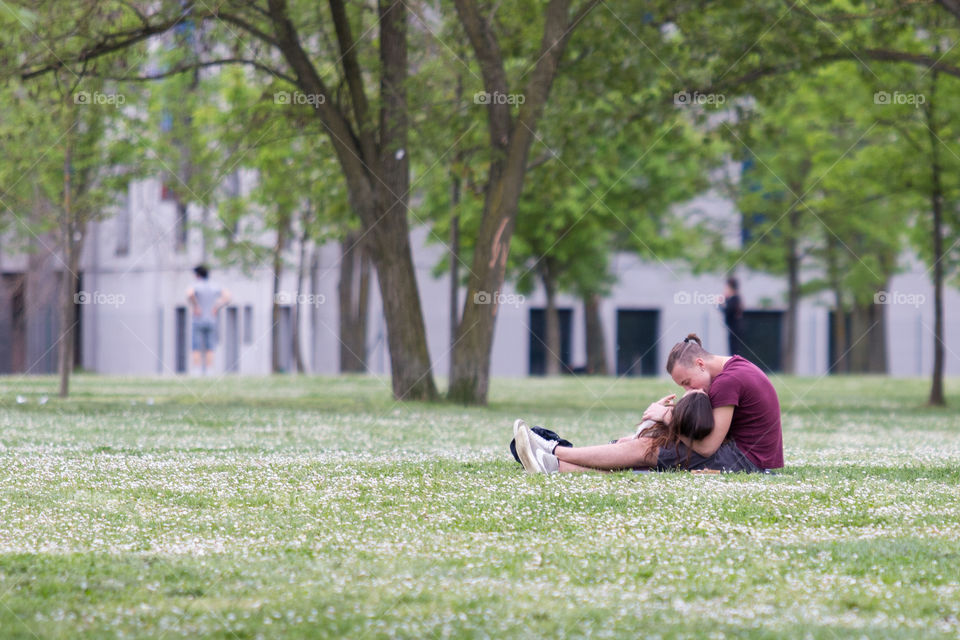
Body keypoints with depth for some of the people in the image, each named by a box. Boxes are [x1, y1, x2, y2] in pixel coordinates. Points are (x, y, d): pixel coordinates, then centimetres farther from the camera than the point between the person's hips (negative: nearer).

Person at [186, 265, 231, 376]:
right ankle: (209, 373, -2)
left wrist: (195, 307, -18)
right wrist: (216, 308, 0)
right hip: (211, 321, 3)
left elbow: (189, 294, -30)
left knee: (197, 350, 0)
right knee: (210, 350, 4)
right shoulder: (215, 286, 4)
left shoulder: (196, 286, -8)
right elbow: (227, 297, -3)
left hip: (198, 321, -3)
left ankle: (197, 373, -7)